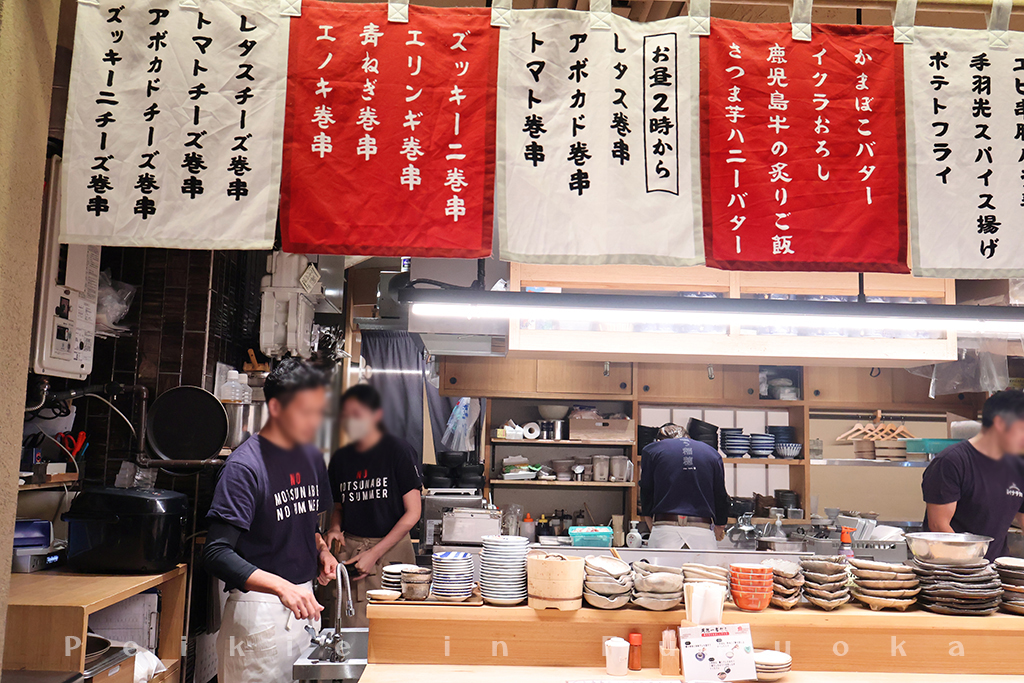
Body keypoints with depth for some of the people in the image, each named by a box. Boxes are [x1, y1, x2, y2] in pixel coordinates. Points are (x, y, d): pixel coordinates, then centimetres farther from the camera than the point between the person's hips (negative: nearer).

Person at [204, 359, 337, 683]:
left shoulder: (312, 457, 8)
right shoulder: (245, 465, -16)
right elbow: (217, 554, -23)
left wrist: (320, 549, 2)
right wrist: (281, 586, -35)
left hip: (305, 601, 7)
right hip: (259, 606, -7)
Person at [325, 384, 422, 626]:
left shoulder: (397, 451, -5)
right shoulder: (340, 458, 10)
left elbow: (412, 513, -6)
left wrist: (374, 553, -10)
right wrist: (335, 528, 1)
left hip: (391, 550, -4)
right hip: (349, 551, 4)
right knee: (351, 629, 0)